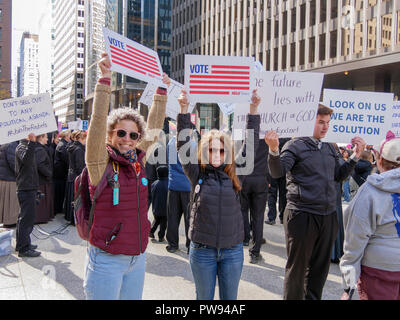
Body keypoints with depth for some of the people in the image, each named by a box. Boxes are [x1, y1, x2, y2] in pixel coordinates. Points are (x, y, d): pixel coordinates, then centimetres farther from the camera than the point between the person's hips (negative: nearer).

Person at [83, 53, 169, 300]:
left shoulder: (138, 159, 4)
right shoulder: (101, 164, -9)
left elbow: (154, 127, 11)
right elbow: (98, 122, -19)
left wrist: (162, 90, 12)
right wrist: (105, 78, -23)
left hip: (138, 258, 5)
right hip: (107, 259, -5)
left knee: (132, 298, 15)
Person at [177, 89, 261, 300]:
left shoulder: (234, 175, 1)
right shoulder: (197, 174, -3)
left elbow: (251, 144, 1)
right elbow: (183, 145, -8)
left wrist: (253, 110, -4)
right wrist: (184, 110, -15)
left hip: (233, 250, 1)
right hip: (202, 249, -1)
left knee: (230, 298, 15)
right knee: (204, 298, 15)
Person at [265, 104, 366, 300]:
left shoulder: (329, 148, 14)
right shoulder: (296, 145, -6)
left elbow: (339, 175, 21)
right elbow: (277, 172, -17)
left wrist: (356, 156, 12)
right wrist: (274, 150, -33)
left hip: (328, 216, 7)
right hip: (302, 215, -6)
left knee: (320, 266, 18)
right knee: (297, 266, 6)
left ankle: (313, 297, 35)